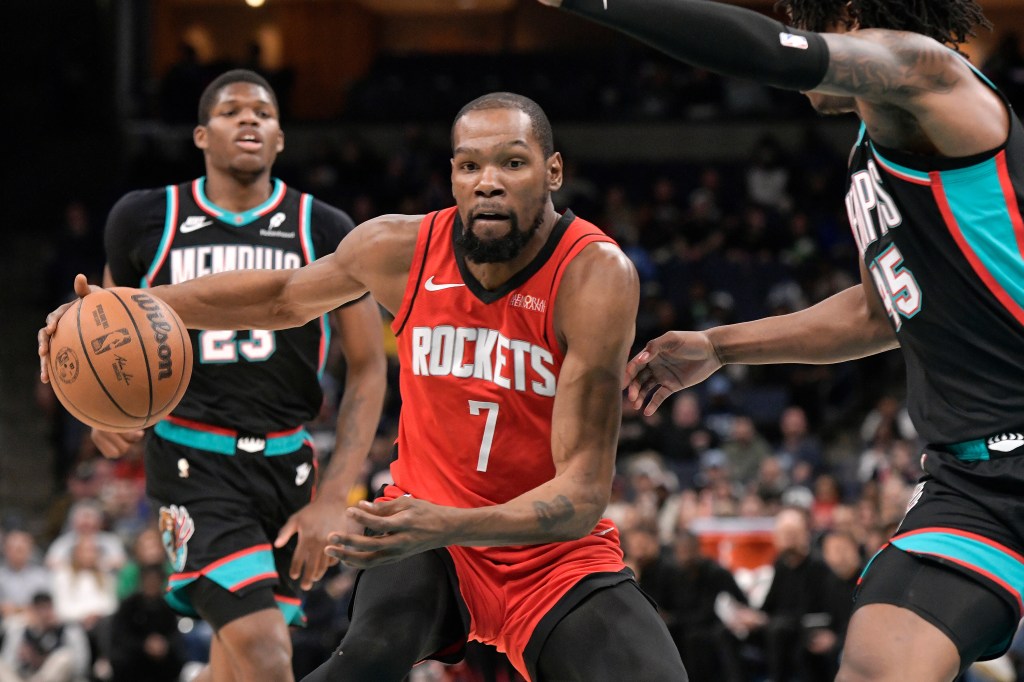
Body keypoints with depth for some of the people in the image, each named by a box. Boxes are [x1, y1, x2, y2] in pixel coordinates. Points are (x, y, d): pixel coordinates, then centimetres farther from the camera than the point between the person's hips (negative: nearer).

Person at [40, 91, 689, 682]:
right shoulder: (400, 248, -10)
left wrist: (446, 527, -45)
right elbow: (284, 298, 14)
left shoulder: (594, 275, -24)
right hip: (426, 525, 1)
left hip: (557, 546, -1)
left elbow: (584, 493, -28)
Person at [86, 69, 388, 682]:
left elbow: (368, 368, 0)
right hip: (195, 463, -3)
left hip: (287, 462, 3)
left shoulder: (325, 232, -1)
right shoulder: (145, 220, -1)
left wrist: (333, 498, -9)